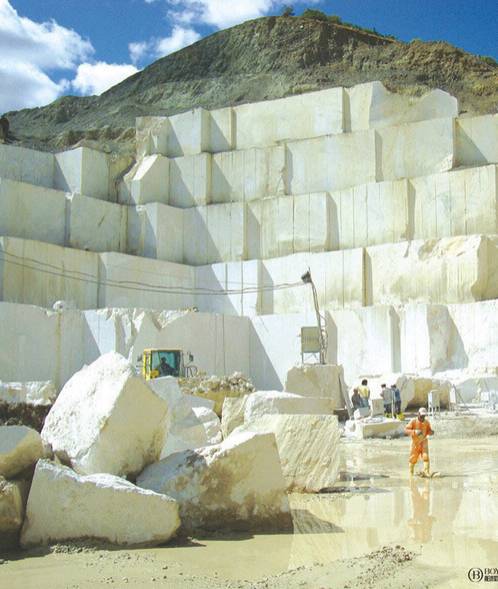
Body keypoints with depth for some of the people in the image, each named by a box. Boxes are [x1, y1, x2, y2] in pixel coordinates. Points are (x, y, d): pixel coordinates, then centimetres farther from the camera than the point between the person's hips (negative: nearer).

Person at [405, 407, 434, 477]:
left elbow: (429, 430, 8)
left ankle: (426, 472, -12)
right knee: (413, 458, 9)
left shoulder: (426, 422, -3)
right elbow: (406, 430, -16)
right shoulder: (413, 421, -13)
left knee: (425, 456, -13)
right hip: (415, 442, -2)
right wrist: (414, 432, -30)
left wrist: (431, 432, -16)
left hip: (424, 442, 2)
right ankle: (411, 472, 28)